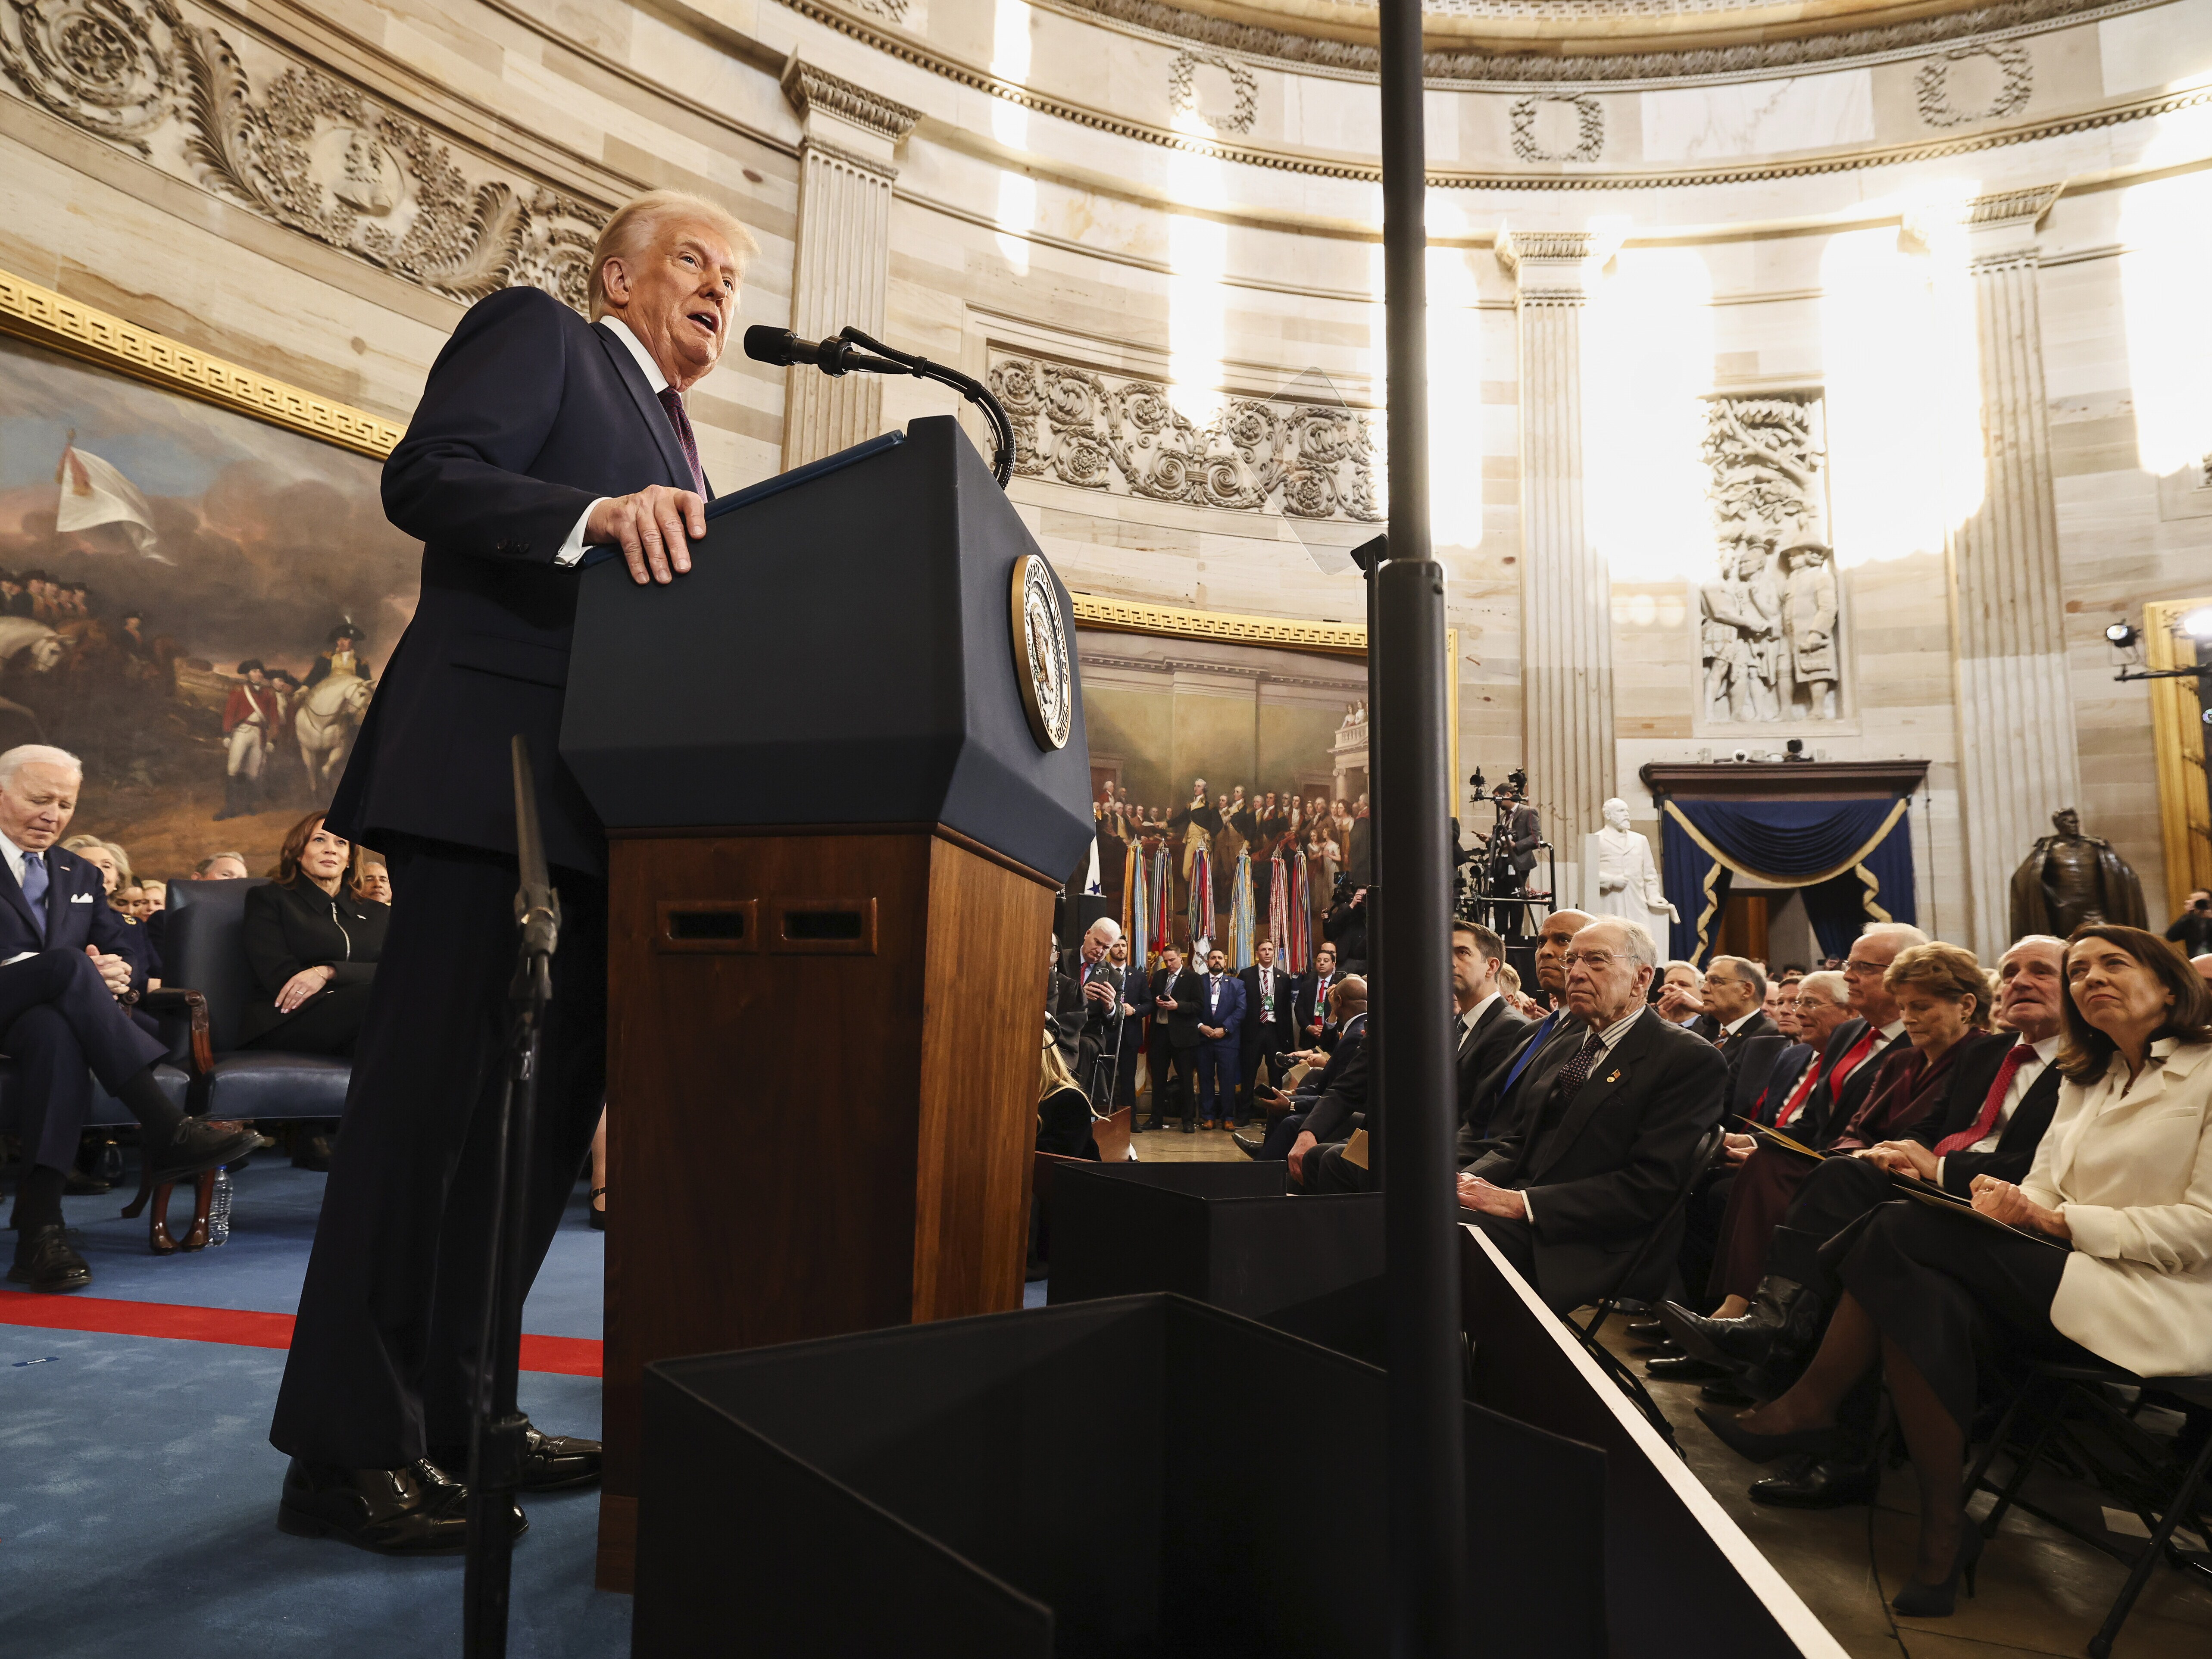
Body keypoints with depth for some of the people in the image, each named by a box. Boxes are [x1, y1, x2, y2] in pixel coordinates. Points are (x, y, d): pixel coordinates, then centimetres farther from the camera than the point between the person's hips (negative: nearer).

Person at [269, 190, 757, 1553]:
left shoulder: (674, 446, 28)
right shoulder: (538, 332, 7)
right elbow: (426, 478, -9)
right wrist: (597, 511, -23)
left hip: (600, 802, 9)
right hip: (490, 764, -9)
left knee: (554, 1095, 8)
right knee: (435, 1080, -8)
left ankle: (448, 1408, 19)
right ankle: (352, 1450, 2)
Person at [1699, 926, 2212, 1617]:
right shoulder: (2087, 1080, 19)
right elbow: (2041, 1191, 13)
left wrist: (2054, 1220, -18)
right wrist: (2009, 1202, -11)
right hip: (2062, 1276, 7)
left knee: (1902, 1232, -26)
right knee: (1924, 1298, -26)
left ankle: (1808, 1407, -14)